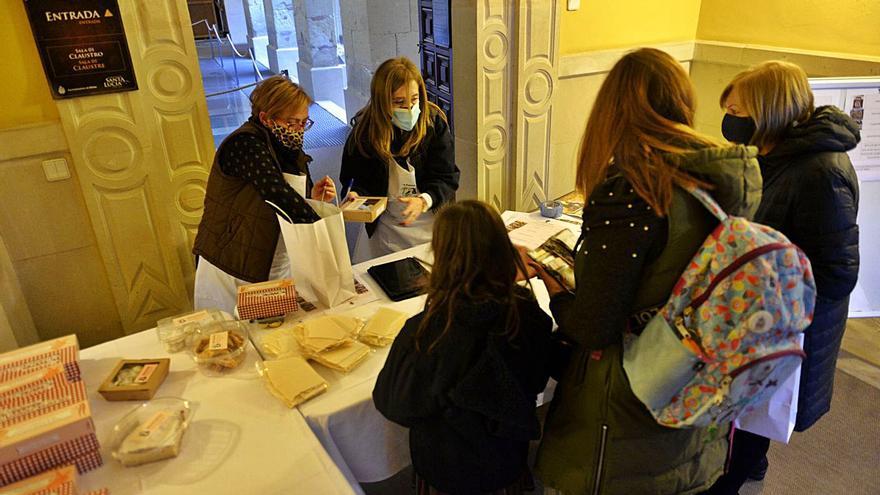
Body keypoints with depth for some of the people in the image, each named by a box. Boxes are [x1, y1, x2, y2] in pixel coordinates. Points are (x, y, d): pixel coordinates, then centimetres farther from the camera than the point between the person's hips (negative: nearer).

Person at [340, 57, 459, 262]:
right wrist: (355, 197, -24)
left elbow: (447, 179, -12)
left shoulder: (435, 122, -11)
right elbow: (356, 178, -1)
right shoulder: (364, 130, -10)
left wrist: (424, 201, -30)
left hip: (432, 224, 0)